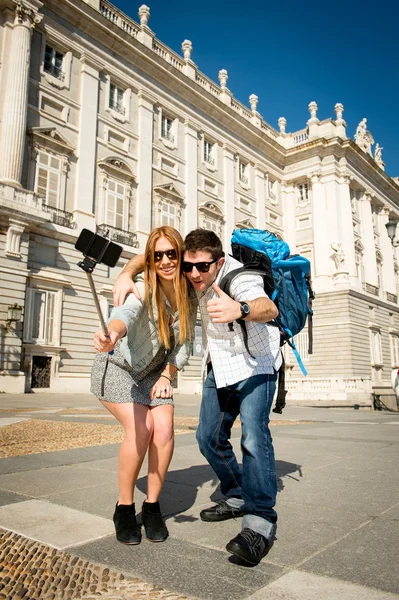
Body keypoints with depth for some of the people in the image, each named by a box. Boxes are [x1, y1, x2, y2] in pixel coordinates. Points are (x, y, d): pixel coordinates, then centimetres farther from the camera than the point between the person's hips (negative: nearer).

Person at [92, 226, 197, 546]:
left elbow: (185, 343, -2)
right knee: (140, 429, -21)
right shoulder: (143, 289, -27)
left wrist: (166, 376, -12)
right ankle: (125, 508, 1)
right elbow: (125, 313, -50)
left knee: (164, 430, -15)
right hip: (118, 367, -4)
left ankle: (152, 506, 5)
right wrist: (112, 333, -72)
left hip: (155, 371, 4)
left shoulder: (189, 295, -11)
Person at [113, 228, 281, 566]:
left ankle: (260, 520, -20)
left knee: (254, 436, -25)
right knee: (210, 438, 10)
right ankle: (238, 497, 26)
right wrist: (127, 274, -21)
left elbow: (269, 309, -50)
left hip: (254, 366, -7)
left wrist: (240, 309, -73)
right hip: (218, 368, 7)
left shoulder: (237, 276, -31)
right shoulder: (191, 274, -12)